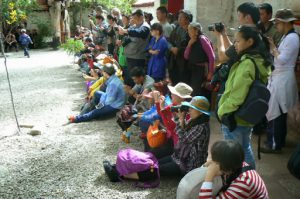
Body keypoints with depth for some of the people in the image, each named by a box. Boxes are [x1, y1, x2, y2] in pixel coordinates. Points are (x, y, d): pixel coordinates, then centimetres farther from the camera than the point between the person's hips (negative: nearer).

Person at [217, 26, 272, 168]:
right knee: (245, 150, 23)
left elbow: (237, 93, -24)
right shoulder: (260, 61, 6)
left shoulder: (247, 63, -22)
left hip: (235, 118, -9)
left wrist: (224, 112, -13)